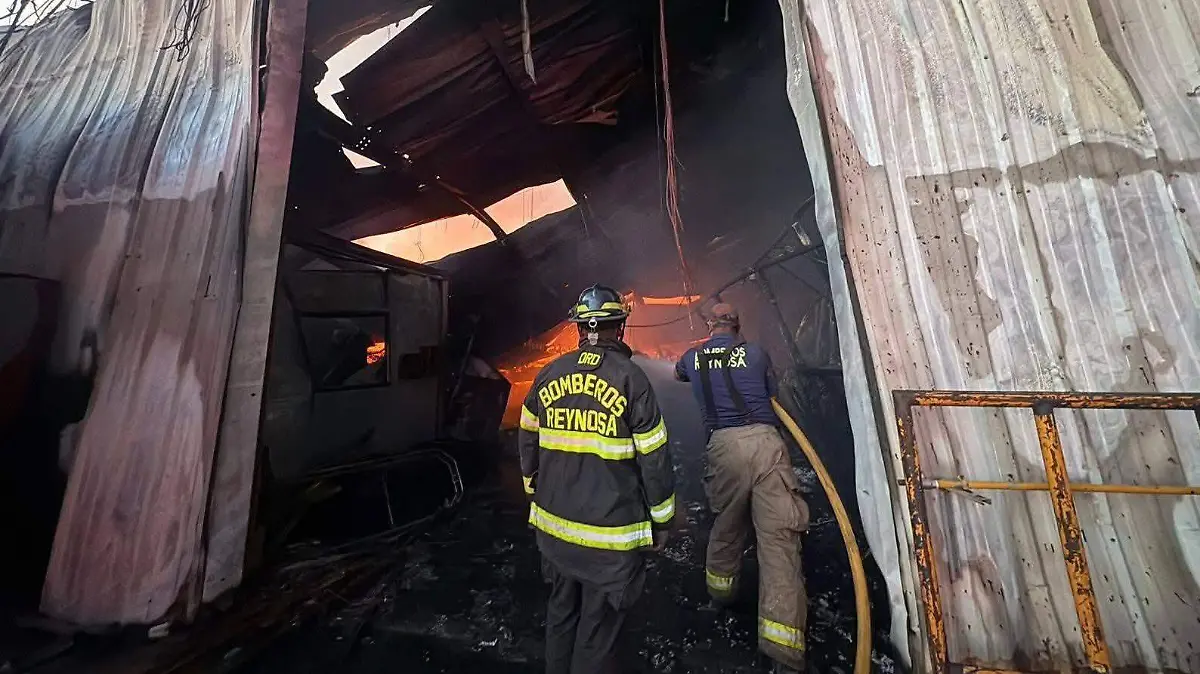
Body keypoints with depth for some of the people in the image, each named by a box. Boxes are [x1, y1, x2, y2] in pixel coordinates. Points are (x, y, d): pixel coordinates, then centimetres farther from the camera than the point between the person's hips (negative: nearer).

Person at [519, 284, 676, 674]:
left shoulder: (548, 375, -5)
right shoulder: (630, 378, -17)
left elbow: (528, 442, 5)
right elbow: (654, 459, -13)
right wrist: (661, 520, 1)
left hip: (554, 526, 5)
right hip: (611, 535, -4)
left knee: (561, 613, 27)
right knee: (598, 633, 18)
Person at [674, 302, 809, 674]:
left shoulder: (693, 357, 13)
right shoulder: (755, 352, 9)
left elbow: (677, 373, 37)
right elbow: (771, 395, 21)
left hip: (724, 446, 2)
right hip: (764, 441, -1)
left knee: (726, 527, 24)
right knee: (778, 537, 2)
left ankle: (720, 592, 46)